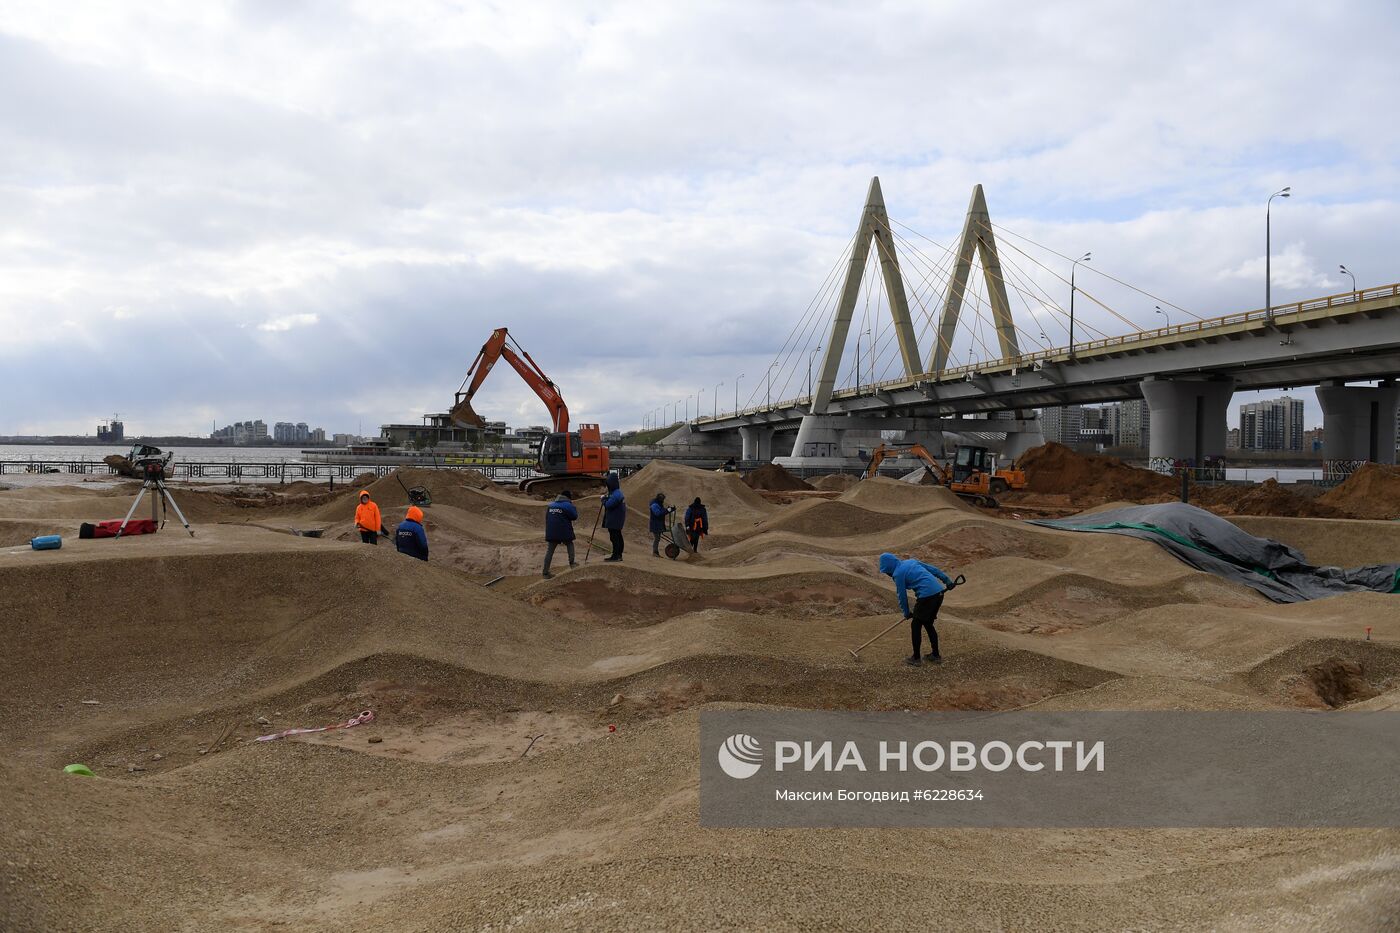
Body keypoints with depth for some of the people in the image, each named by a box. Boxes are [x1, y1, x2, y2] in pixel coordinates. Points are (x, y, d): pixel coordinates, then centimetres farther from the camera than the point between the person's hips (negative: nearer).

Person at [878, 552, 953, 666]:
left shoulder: (898, 574, -3)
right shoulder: (911, 561, 19)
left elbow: (902, 596, 3)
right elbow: (933, 569, 19)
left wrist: (907, 613, 15)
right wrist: (947, 581, 20)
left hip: (926, 596, -8)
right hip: (939, 592, 8)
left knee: (915, 626, 7)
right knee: (928, 624, 22)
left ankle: (915, 658, 14)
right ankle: (936, 655, 28)